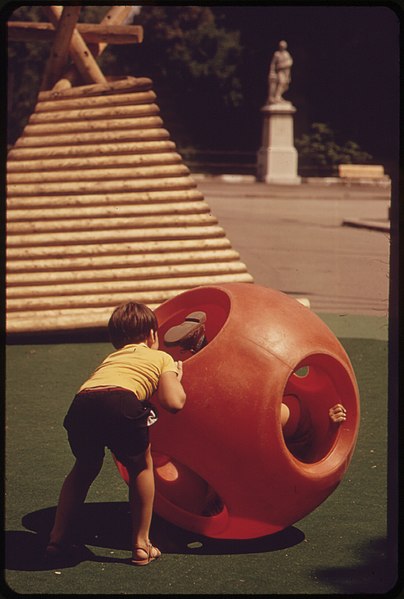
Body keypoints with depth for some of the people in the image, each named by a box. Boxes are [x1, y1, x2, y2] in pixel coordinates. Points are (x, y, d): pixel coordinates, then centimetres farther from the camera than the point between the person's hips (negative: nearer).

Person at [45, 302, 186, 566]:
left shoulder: (111, 358, 41)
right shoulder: (162, 357, 28)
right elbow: (174, 403, 15)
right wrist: (176, 378, 35)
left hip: (81, 404, 4)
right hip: (121, 402, -4)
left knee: (85, 468, 31)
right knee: (141, 466, 23)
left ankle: (58, 537, 31)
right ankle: (141, 545, 23)